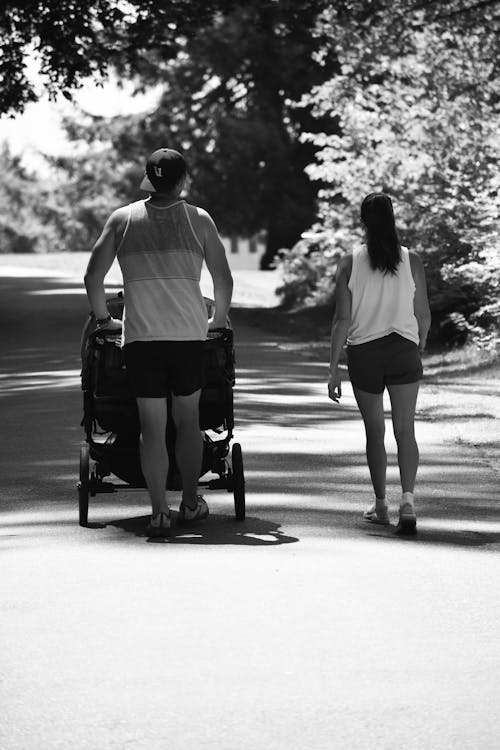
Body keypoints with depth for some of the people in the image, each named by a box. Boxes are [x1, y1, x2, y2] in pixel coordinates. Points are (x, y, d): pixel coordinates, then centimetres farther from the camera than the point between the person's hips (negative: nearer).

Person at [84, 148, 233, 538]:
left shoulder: (123, 219, 4)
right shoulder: (198, 219, 2)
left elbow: (93, 278, 4)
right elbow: (224, 280, 3)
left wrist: (104, 319, 18)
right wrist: (218, 319, 19)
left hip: (140, 336, 0)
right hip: (189, 334, 0)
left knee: (152, 425, 1)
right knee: (188, 420, 14)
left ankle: (159, 512, -3)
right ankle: (191, 503, 21)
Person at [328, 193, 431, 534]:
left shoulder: (350, 263, -4)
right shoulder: (412, 261, -1)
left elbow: (342, 320, -5)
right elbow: (423, 315, 3)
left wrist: (334, 368, -1)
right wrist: (420, 348, 22)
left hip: (364, 353, 0)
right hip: (403, 351, 0)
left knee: (375, 432, 13)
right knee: (405, 430, -2)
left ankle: (381, 505, 19)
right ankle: (408, 497, -21)